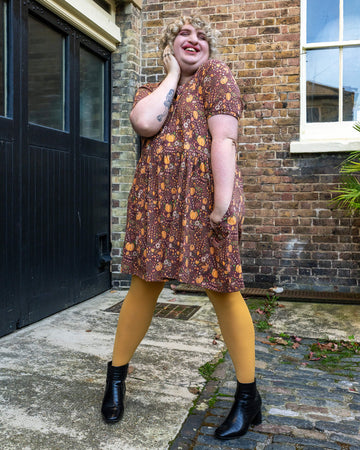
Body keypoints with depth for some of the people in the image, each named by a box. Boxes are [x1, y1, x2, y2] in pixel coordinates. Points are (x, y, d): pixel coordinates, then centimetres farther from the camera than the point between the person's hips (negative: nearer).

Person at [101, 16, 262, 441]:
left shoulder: (215, 74, 7)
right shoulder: (150, 90, 20)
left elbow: (223, 138, -7)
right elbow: (145, 123, -6)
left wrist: (223, 205, -18)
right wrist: (173, 74, 5)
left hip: (204, 194, -3)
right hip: (155, 196, 4)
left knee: (223, 290, -2)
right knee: (143, 287, 6)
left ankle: (248, 397, 13)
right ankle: (115, 376, 24)